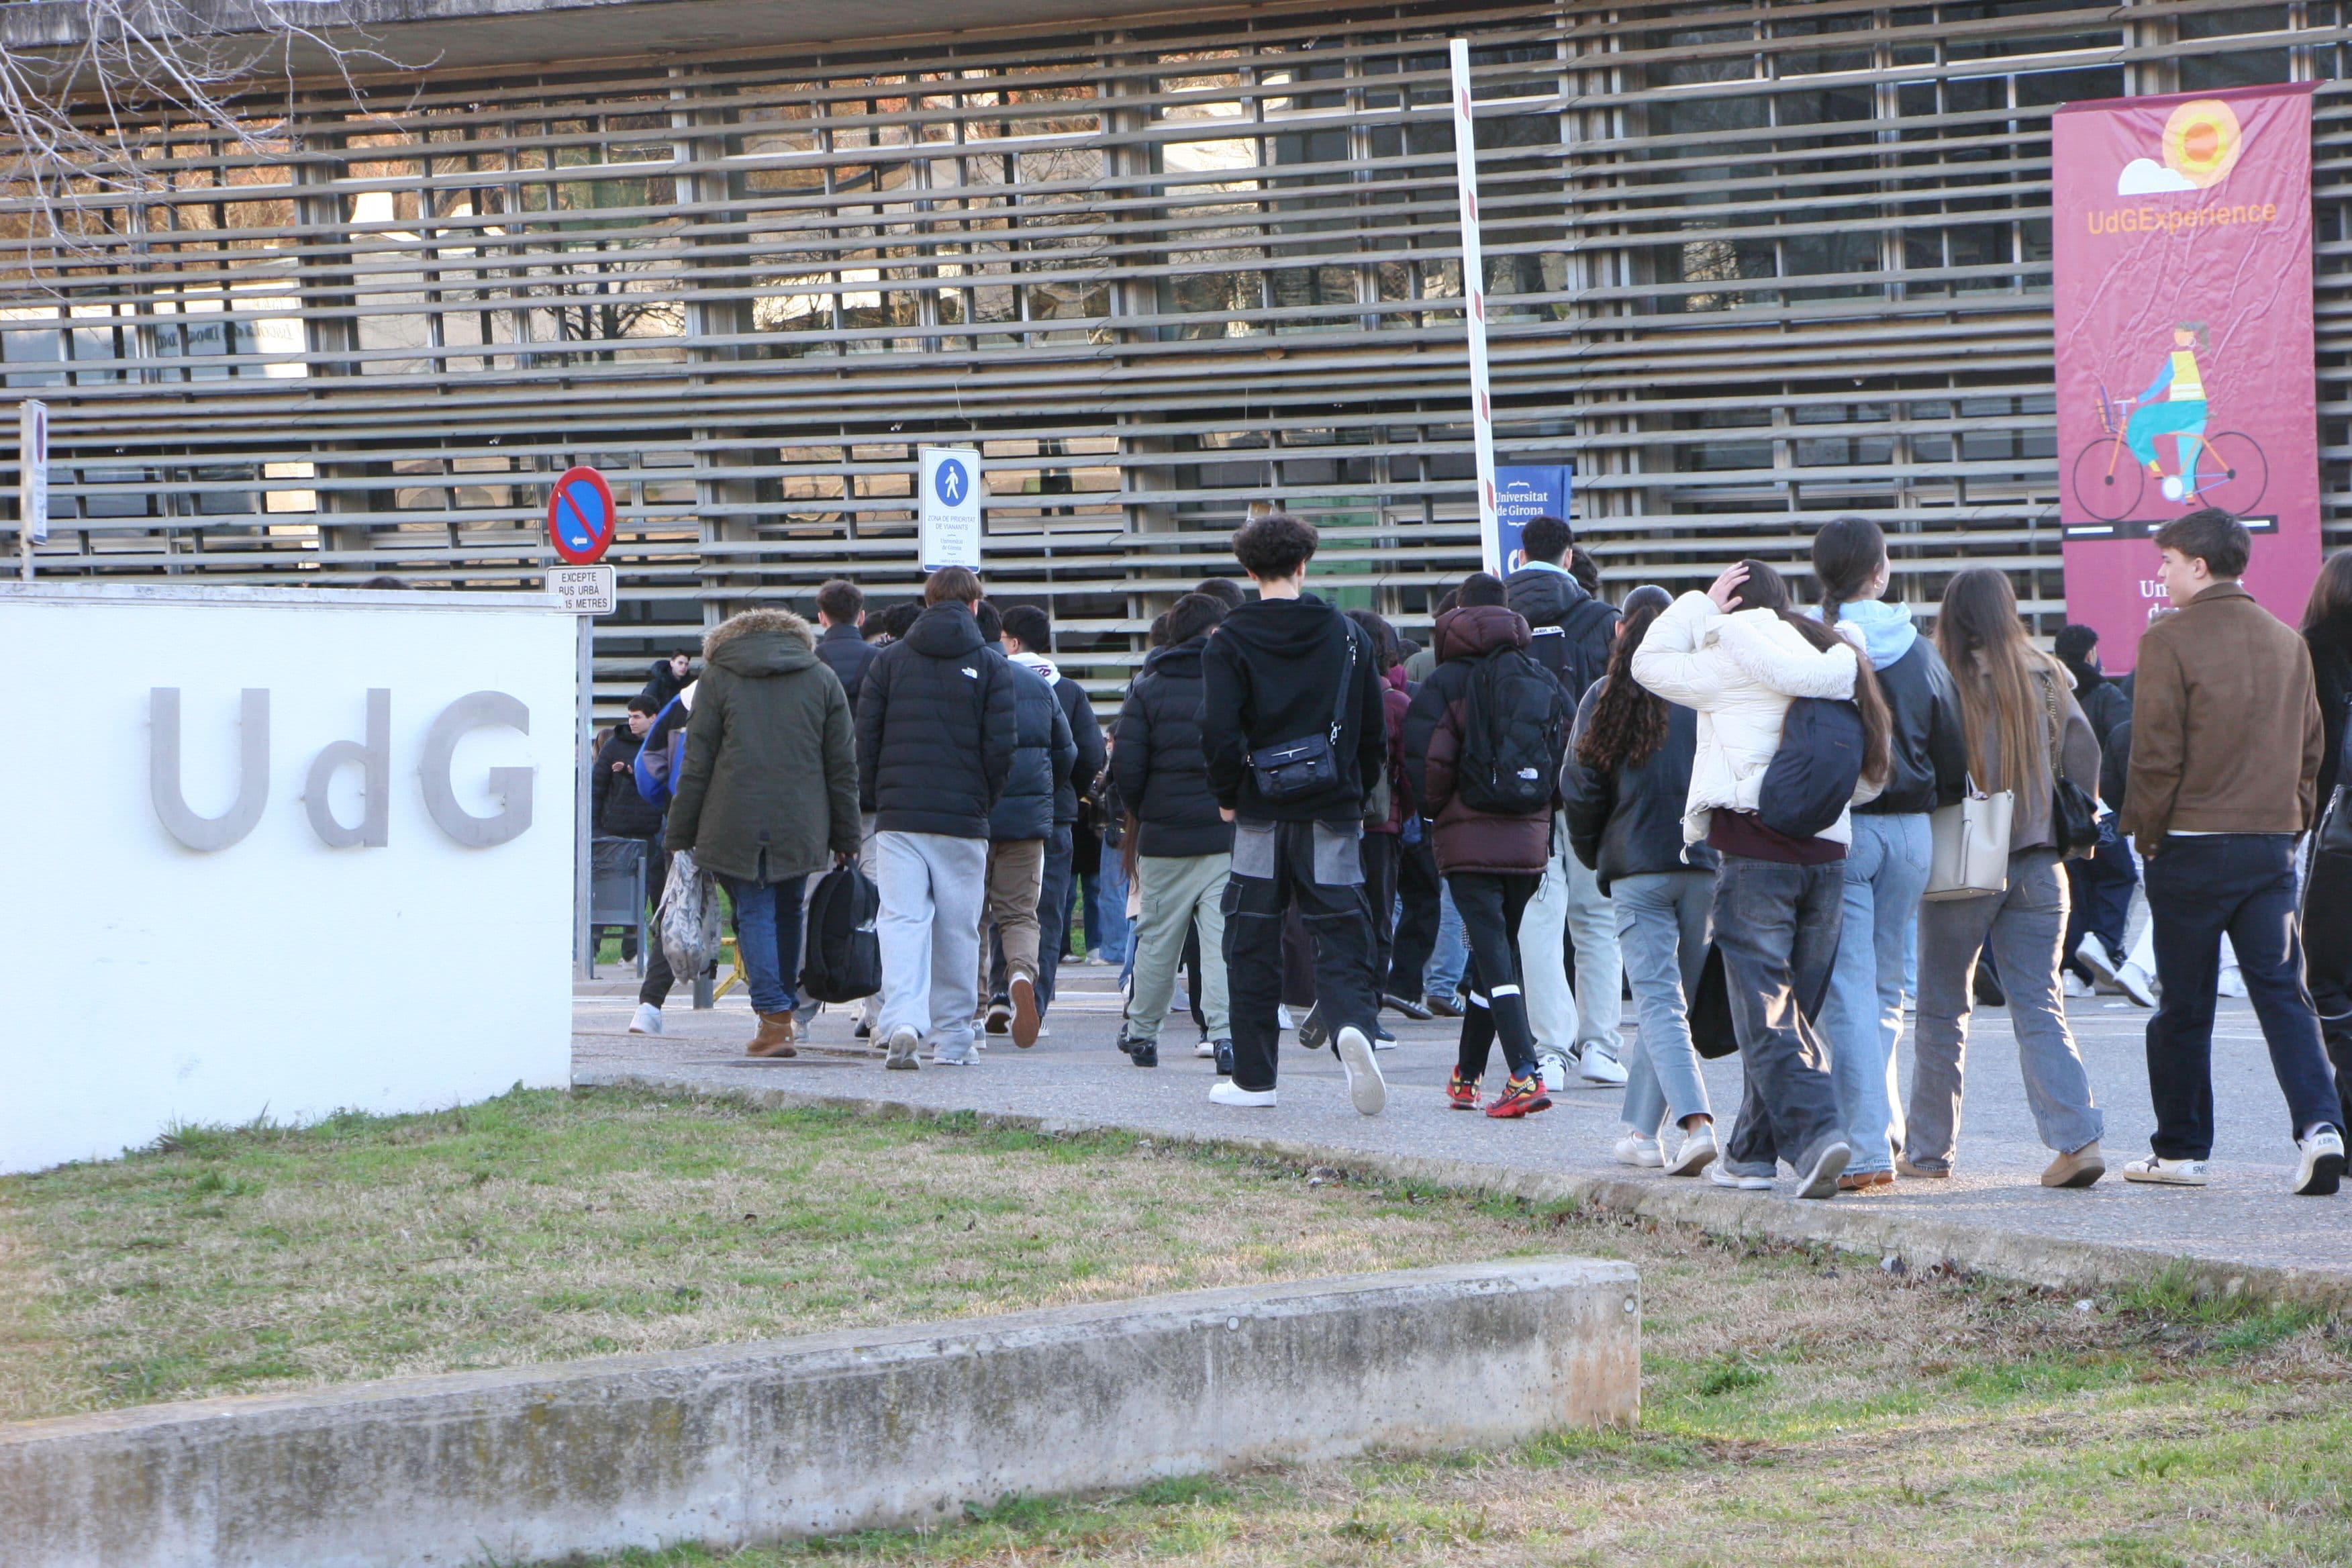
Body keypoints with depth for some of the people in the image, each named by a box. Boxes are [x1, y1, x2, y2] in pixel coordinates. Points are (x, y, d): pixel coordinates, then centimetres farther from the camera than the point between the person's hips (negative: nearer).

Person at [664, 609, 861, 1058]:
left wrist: (679, 836, 5)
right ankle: (782, 1009, 22)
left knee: (754, 914, 0)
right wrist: (845, 841, 14)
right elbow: (843, 768, 9)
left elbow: (696, 767, 1)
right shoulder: (823, 680, 10)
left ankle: (774, 1018, -12)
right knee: (788, 913, 17)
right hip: (801, 829, 2)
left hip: (736, 829, -2)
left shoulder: (717, 678, 4)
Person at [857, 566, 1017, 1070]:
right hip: (963, 821, -1)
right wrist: (984, 802, 11)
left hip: (898, 816, 1)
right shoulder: (991, 668, 2)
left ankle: (902, 1020, -25)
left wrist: (874, 802, 12)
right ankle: (953, 1039, 10)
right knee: (958, 930, 7)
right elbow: (1000, 748, -3)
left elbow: (864, 738, 3)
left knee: (902, 920, -4)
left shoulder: (889, 661, 6)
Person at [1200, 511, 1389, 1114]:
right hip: (1332, 815, 1)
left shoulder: (1230, 641, -4)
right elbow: (1375, 733, 7)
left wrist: (1228, 797, 2)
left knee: (1252, 948, 8)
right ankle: (1353, 1025, -27)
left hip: (1261, 814, -1)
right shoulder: (1348, 635, 5)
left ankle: (1253, 1077, 11)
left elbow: (1219, 731, -13)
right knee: (1342, 937, 2)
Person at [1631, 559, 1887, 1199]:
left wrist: (1704, 605, 15)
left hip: (1754, 852, -6)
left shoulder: (1731, 666, -4)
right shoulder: (1837, 661, 12)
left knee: (1768, 1011, -7)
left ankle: (1816, 1133, -24)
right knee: (1789, 1008, 13)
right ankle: (1752, 1153, 21)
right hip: (1828, 852, 6)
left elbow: (1650, 662, 9)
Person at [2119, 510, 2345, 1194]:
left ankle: (2180, 1148, 13)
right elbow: (2310, 746, 13)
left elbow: (2155, 754, -10)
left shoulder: (2170, 641, -9)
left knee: (2184, 1003, 6)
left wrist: (2145, 834, -1)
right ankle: (2319, 1124, -16)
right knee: (2282, 990, 2)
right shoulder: (2287, 643, 9)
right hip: (2272, 843, 4)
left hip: (2191, 846, -4)